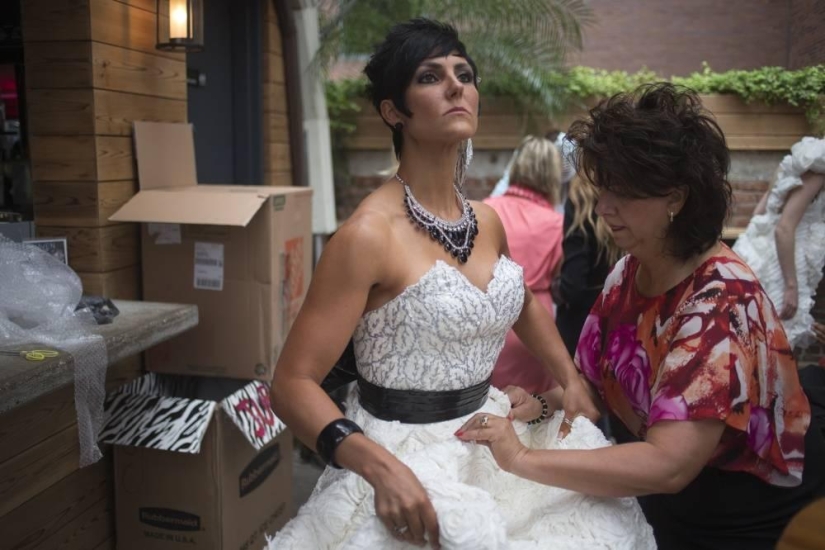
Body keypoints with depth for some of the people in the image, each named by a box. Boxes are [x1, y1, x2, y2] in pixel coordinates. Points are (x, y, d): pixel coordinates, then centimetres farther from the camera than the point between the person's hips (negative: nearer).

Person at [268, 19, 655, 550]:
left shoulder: (487, 221, 1)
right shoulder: (370, 233, -20)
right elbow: (294, 383, -20)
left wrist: (570, 379, 15)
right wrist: (381, 468, -31)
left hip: (489, 441, 7)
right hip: (407, 459, -7)